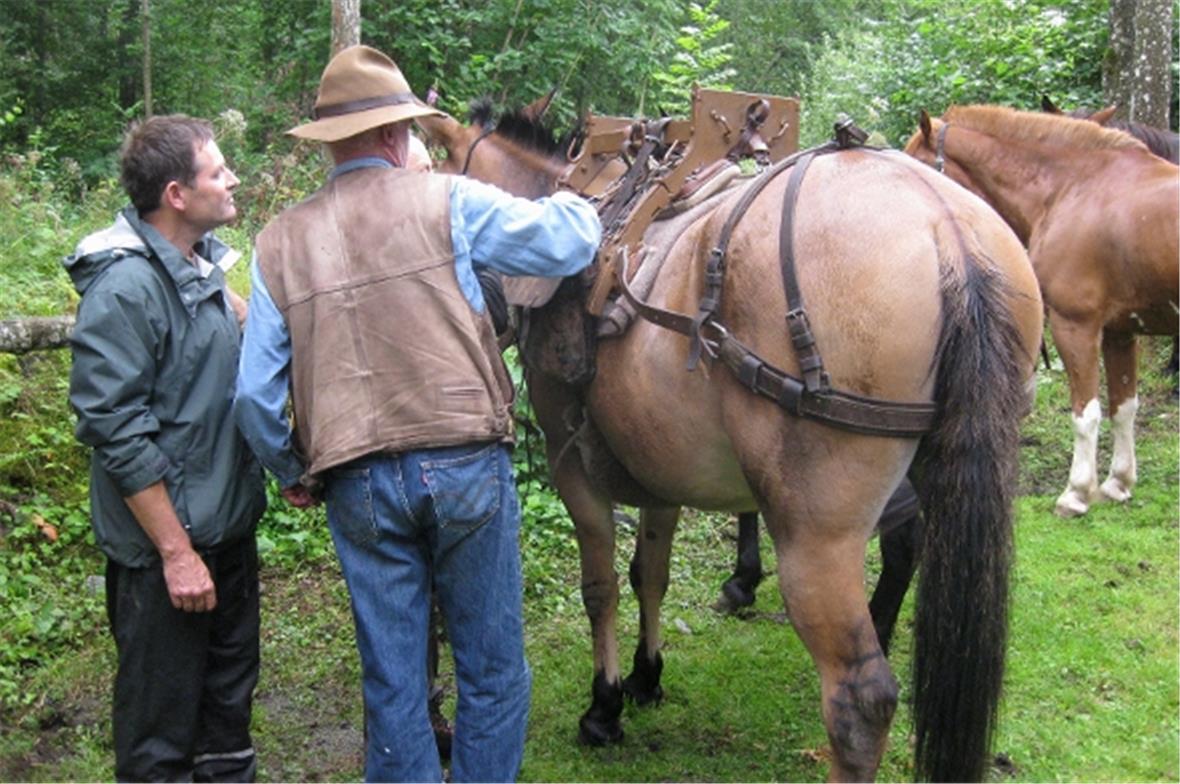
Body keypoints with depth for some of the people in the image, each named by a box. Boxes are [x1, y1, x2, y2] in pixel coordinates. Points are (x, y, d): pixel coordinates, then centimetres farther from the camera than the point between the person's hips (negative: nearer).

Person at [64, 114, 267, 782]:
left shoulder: (202, 262, 6)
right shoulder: (125, 287, -21)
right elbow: (117, 430, -22)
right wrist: (176, 551, -20)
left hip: (228, 523, 9)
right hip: (167, 541, -8)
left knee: (231, 686, 22)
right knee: (163, 723, 6)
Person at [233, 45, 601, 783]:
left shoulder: (279, 241, 6)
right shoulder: (447, 202, -3)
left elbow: (255, 393, 4)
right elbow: (568, 244, 1)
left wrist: (293, 473, 20)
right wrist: (576, 204, 23)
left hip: (359, 485, 3)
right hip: (465, 465, -3)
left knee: (392, 682, 13)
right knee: (492, 670, 12)